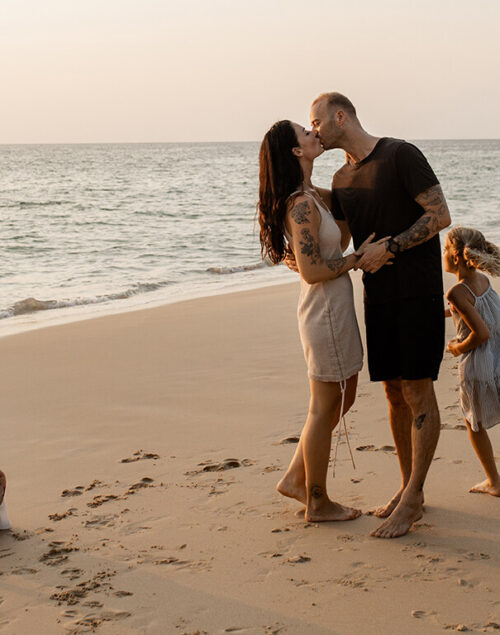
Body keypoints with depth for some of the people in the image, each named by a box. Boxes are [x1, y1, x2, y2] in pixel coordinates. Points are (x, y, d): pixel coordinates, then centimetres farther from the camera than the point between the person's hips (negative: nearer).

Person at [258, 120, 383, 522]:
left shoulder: (314, 196, 9)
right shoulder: (302, 205, -20)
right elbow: (312, 271, -23)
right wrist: (360, 257, -14)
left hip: (334, 311, 10)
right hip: (326, 312, -10)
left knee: (342, 399, 20)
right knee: (325, 407, 2)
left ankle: (295, 479, 27)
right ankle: (317, 503, 16)